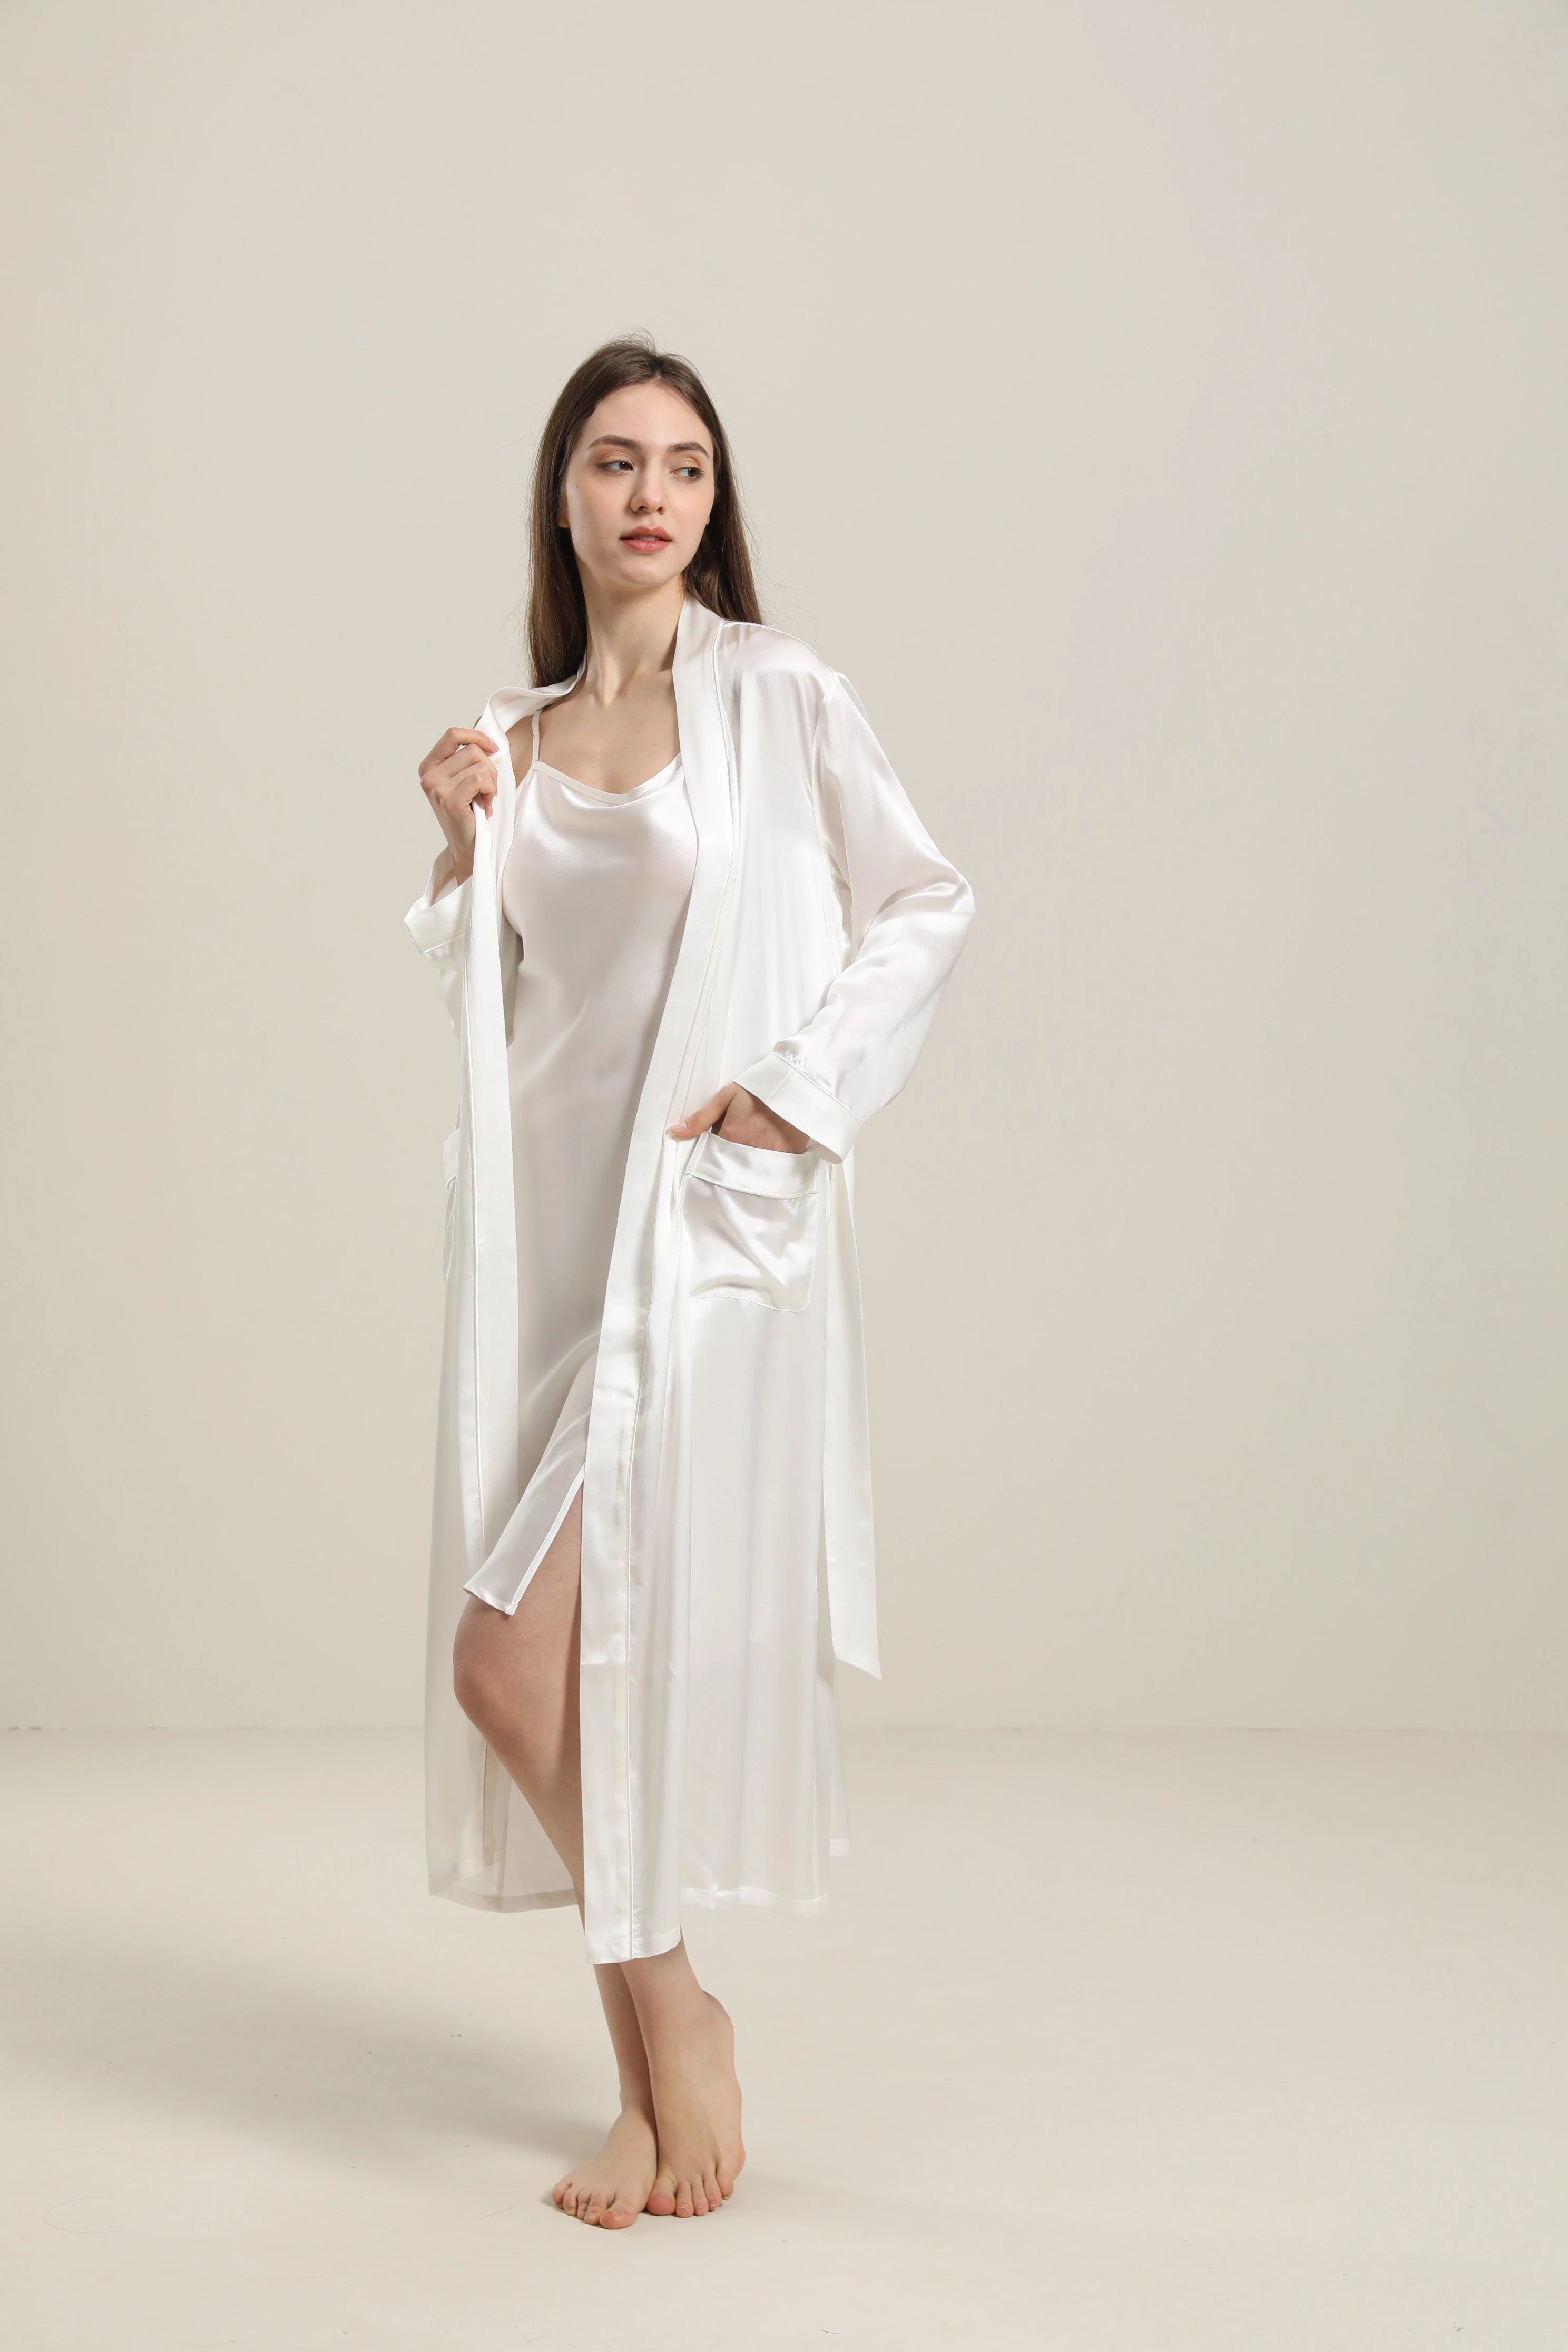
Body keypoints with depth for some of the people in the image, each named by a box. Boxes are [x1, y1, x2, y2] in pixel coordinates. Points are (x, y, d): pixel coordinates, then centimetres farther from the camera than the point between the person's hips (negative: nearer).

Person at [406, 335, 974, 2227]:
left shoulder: (783, 699, 0)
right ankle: (652, 2080, 22)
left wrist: (799, 1086, -9)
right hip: (545, 1221, 5)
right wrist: (465, 846, 2)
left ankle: (675, 2018, 11)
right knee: (547, 1671, 6)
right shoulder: (521, 734, 13)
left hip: (707, 1222, -5)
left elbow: (926, 906, 2)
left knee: (518, 1662, -12)